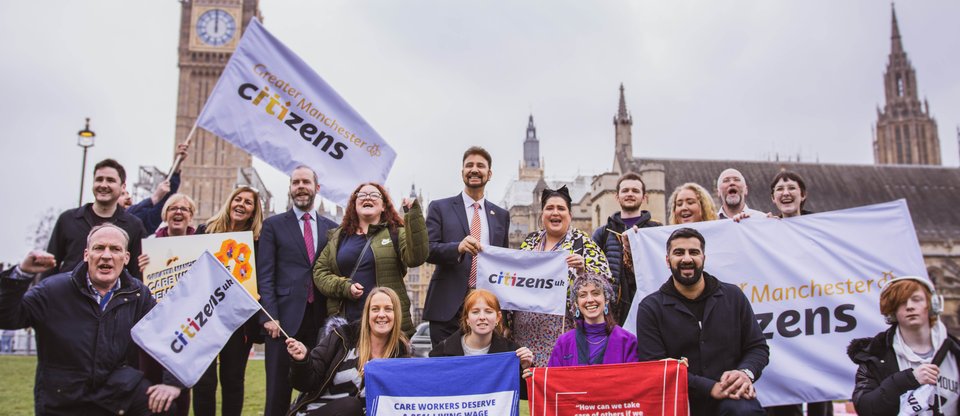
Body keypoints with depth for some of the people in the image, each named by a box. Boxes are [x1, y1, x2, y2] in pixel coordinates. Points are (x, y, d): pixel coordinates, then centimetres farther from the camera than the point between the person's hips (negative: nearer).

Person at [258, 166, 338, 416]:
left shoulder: (331, 228, 13)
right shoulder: (273, 225, 8)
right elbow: (265, 275, 1)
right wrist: (269, 316, -9)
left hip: (321, 319, 2)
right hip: (285, 318, -2)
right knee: (278, 391, 1)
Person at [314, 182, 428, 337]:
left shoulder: (396, 233, 4)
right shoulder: (339, 236, 15)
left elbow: (415, 257, -14)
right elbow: (320, 271, 12)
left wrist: (414, 215, -19)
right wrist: (344, 287, -6)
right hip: (345, 323, 3)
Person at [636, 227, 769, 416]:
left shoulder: (733, 296, 9)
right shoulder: (650, 308, 0)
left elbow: (758, 347, 12)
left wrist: (745, 373, -12)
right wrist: (710, 388, -19)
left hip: (731, 398, 1)